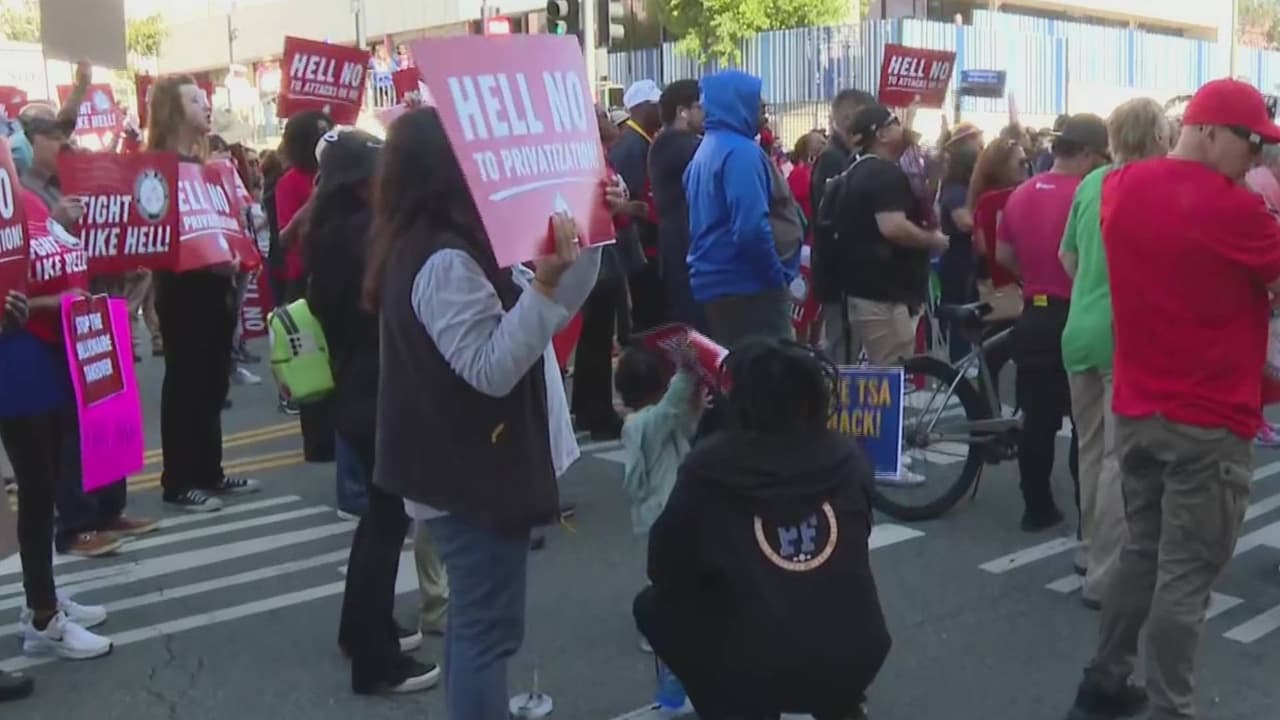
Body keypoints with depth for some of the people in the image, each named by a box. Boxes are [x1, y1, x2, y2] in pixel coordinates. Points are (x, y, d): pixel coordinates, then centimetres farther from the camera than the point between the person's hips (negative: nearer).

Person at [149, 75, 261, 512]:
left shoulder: (206, 163, 16)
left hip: (215, 284, 8)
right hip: (183, 287, -8)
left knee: (212, 382, 12)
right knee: (185, 382, -3)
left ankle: (209, 471, 22)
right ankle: (178, 482, 4)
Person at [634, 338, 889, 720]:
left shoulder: (709, 466, -9)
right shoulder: (848, 458, 0)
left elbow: (664, 570, 1)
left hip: (754, 668, -4)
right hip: (856, 659, 4)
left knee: (653, 605, 21)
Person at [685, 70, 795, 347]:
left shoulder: (704, 152, 14)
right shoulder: (741, 152, -15)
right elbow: (752, 228, -24)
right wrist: (779, 278, -13)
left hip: (711, 283, 9)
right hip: (746, 286, -9)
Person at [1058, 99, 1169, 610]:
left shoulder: (1091, 182, 7)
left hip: (1080, 331, 7)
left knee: (1092, 449, 18)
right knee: (1121, 458, -2)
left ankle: (1091, 550, 30)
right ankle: (1106, 575, 1)